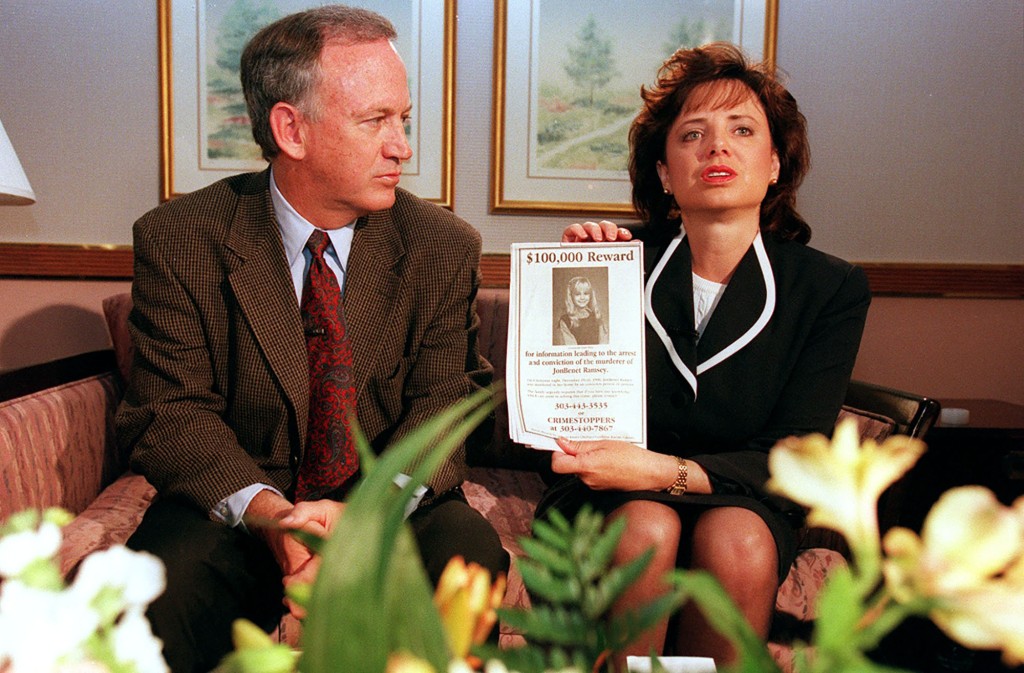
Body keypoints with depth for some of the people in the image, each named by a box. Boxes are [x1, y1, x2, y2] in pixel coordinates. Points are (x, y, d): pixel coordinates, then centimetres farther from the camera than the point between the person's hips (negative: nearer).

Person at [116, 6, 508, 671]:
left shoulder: (444, 247, -2)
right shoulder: (178, 241, -5)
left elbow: (446, 406, -7)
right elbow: (172, 411, -7)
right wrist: (265, 510, -27)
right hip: (232, 506, 0)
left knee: (469, 549, -29)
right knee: (162, 581, -30)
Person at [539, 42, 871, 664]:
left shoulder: (831, 288, -3)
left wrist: (661, 471, -26)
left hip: (743, 502, 1)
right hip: (608, 501, 0)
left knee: (735, 540, -31)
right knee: (648, 530, -32)